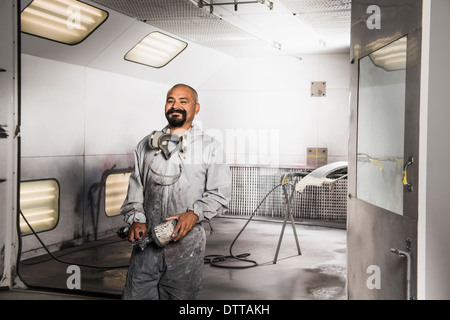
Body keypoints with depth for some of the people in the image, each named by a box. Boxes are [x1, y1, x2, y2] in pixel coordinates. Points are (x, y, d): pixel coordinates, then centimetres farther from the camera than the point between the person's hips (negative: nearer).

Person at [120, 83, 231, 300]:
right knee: (136, 294, 1)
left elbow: (219, 195, 0)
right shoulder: (146, 145, 14)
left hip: (187, 242, -2)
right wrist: (136, 220, -2)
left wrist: (194, 214, -17)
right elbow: (135, 188, 15)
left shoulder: (210, 147, 4)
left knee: (181, 296, 6)